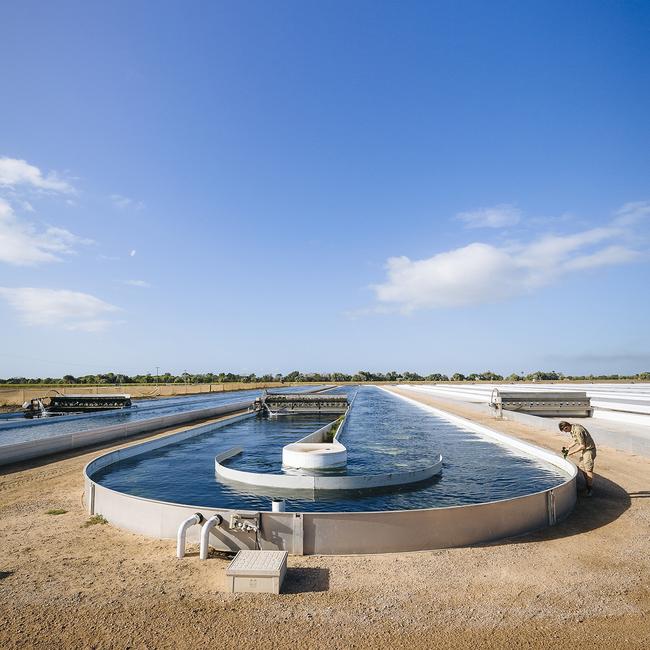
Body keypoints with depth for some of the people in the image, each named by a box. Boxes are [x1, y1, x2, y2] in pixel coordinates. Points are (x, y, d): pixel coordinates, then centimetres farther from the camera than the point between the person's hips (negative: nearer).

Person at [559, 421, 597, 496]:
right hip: (584, 449, 10)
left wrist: (572, 452, -15)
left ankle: (589, 489, 7)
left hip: (589, 449, -10)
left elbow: (582, 446, -23)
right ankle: (588, 483, 27)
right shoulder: (572, 429, 1)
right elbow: (576, 441, 16)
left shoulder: (577, 430, -29)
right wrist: (568, 449, 7)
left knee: (588, 469, -3)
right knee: (581, 466, 14)